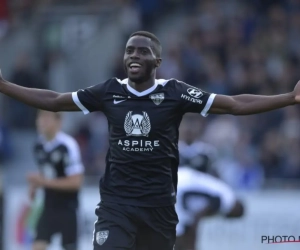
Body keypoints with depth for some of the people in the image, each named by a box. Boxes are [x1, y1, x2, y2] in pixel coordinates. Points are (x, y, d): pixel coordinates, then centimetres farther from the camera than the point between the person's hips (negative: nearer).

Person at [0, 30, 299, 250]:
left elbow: (235, 104, -7)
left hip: (159, 202, 0)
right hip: (116, 201, 0)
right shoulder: (109, 91, 2)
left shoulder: (174, 92, -4)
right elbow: (53, 101, 11)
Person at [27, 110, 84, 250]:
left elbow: (76, 181, -20)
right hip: (49, 206, 6)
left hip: (67, 207, -6)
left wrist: (45, 181, -23)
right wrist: (35, 185, 0)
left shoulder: (68, 146, -17)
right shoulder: (39, 145, 4)